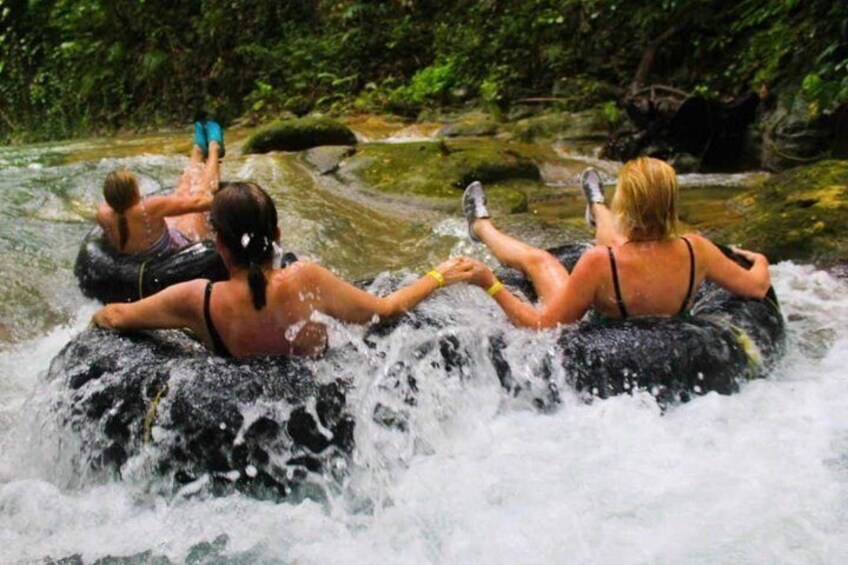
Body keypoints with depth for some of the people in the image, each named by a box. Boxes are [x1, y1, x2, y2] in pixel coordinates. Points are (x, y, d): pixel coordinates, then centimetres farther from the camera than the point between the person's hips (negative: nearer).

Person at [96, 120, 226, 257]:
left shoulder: (103, 215, -28)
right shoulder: (149, 209, -44)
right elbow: (196, 202, -30)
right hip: (185, 242, -5)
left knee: (185, 185, 23)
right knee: (201, 188, 15)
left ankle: (198, 150, 54)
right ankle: (214, 148, 46)